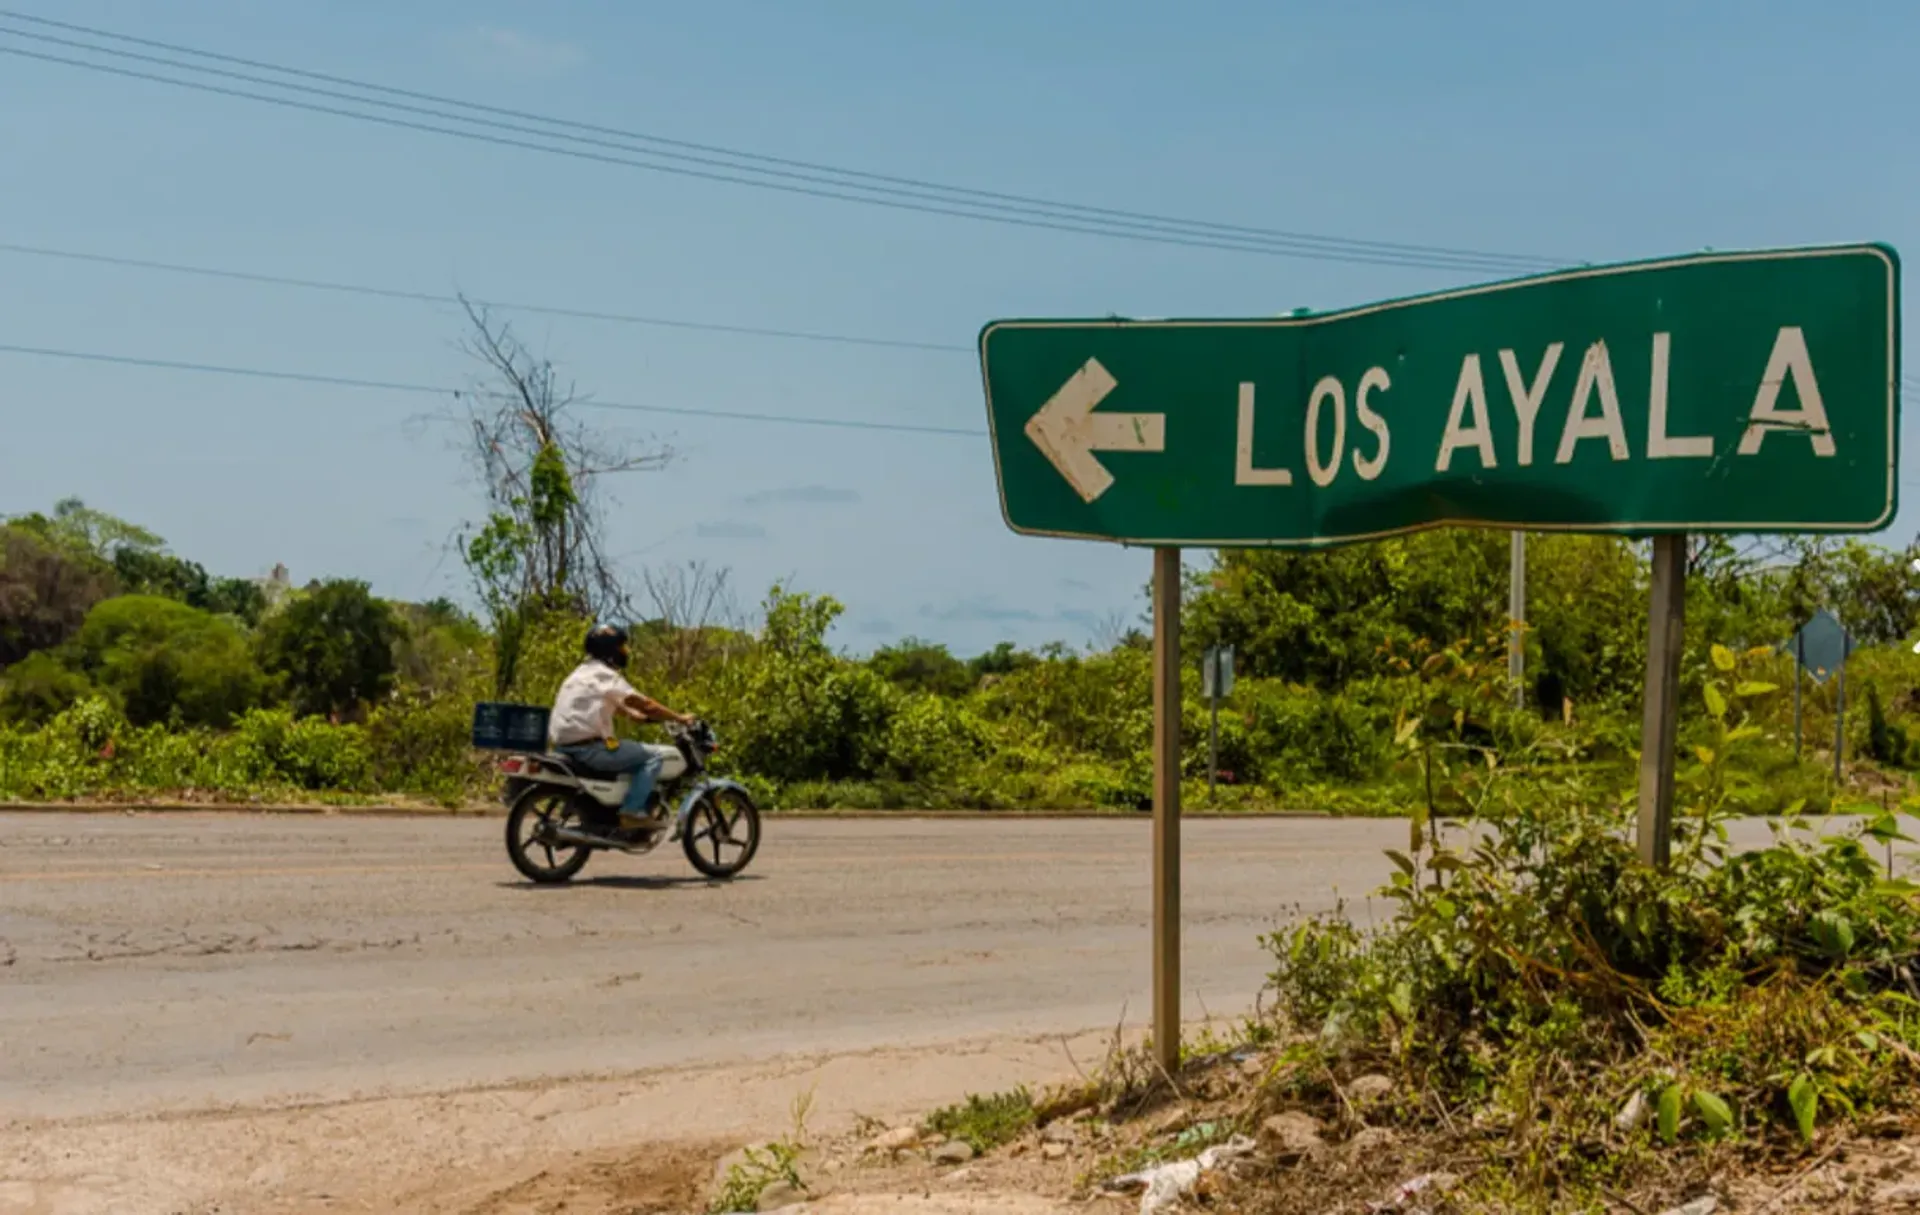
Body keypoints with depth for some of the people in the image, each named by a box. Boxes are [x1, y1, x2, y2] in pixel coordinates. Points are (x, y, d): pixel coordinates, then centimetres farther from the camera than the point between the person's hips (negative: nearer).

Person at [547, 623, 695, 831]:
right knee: (653, 756, -8)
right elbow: (645, 705, -12)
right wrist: (680, 718, -4)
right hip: (587, 748, -10)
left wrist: (638, 715, 29)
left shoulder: (583, 672, 19)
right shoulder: (605, 675, -11)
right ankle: (632, 810, -14)